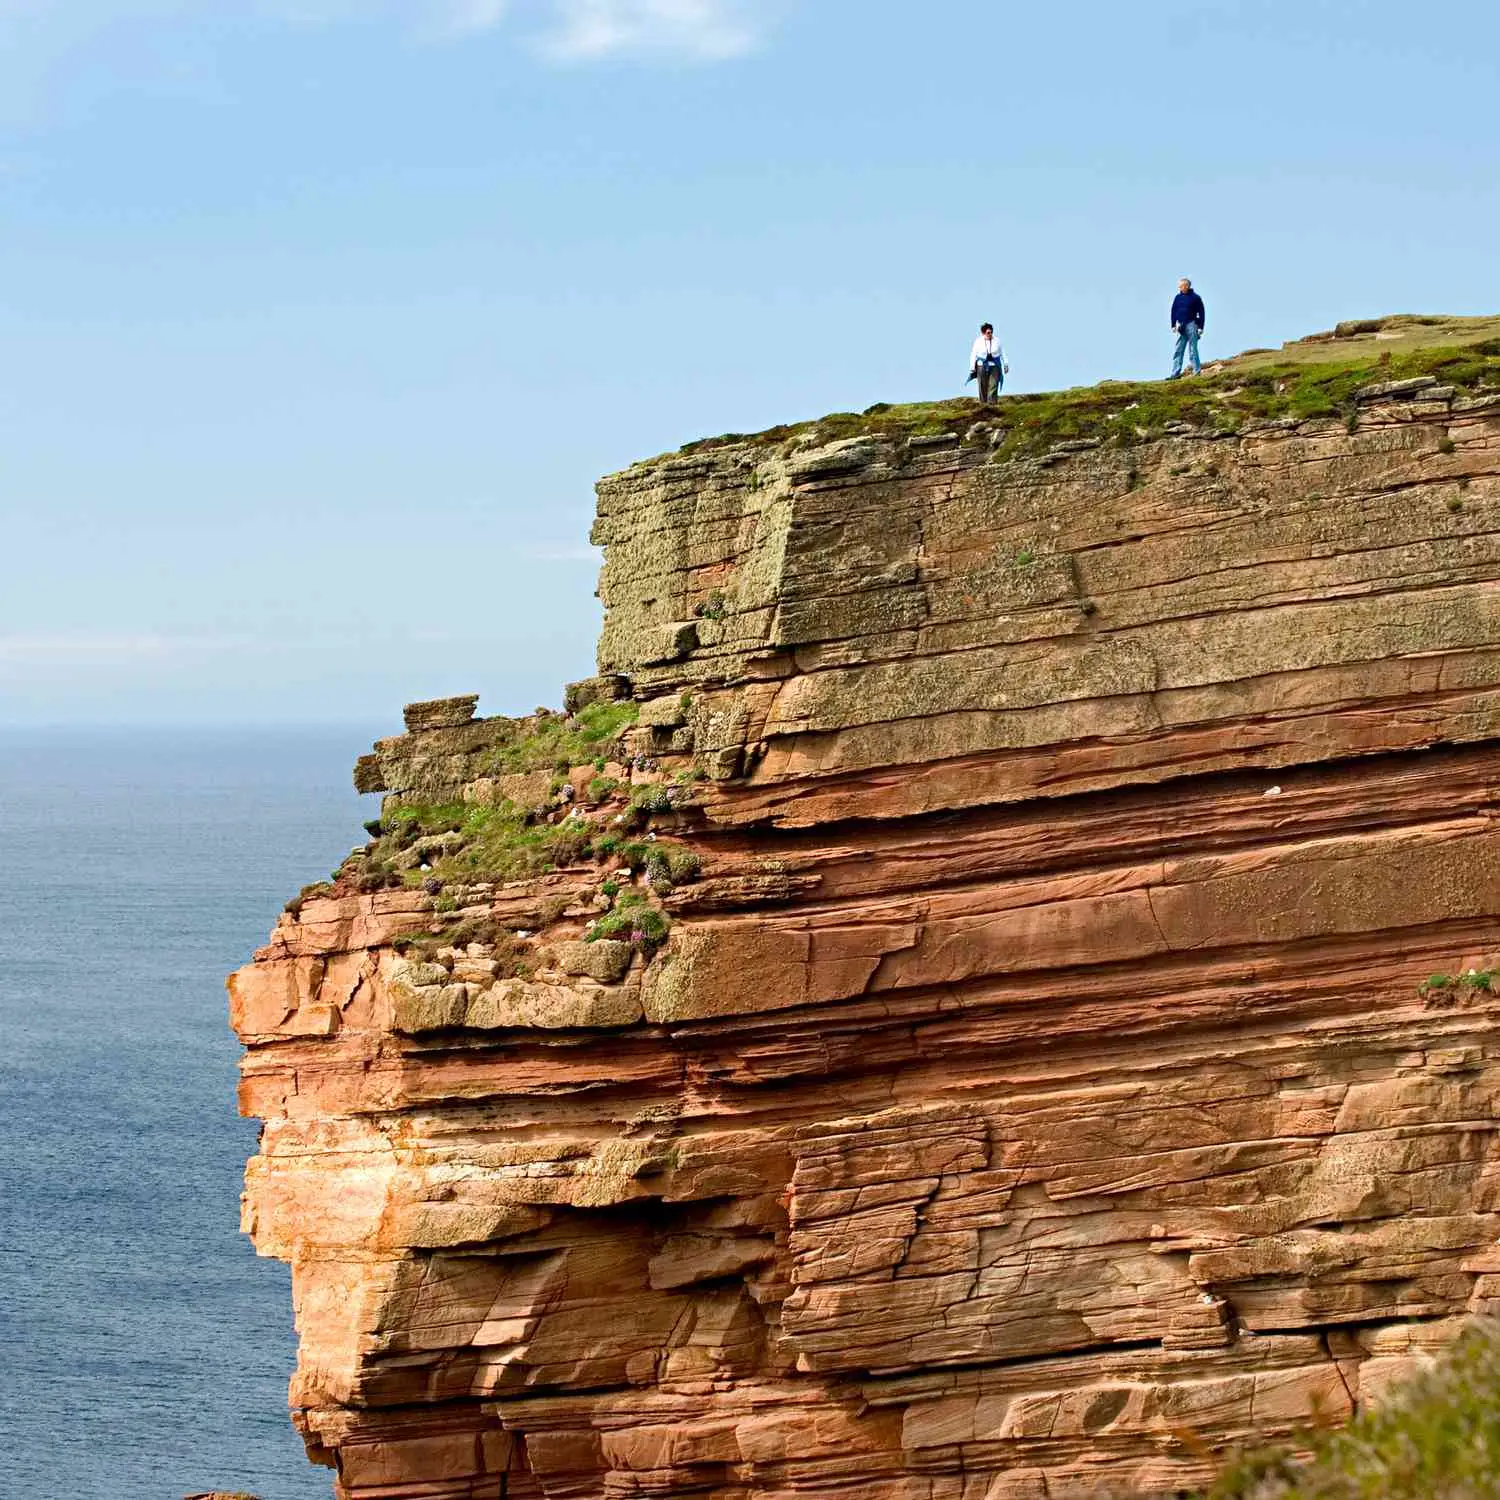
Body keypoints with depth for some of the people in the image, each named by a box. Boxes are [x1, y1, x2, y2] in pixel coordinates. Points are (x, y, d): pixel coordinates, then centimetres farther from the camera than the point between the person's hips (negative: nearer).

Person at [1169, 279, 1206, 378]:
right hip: (1181, 327, 4)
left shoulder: (1195, 298, -2)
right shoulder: (1178, 297, 9)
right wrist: (1173, 326, 9)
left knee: (1193, 350, -4)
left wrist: (1200, 327, -5)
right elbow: (1174, 312, 15)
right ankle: (1176, 373, 1)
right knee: (1178, 350, 2)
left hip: (1191, 325, -4)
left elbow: (1201, 313, -1)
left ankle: (1197, 371, 0)